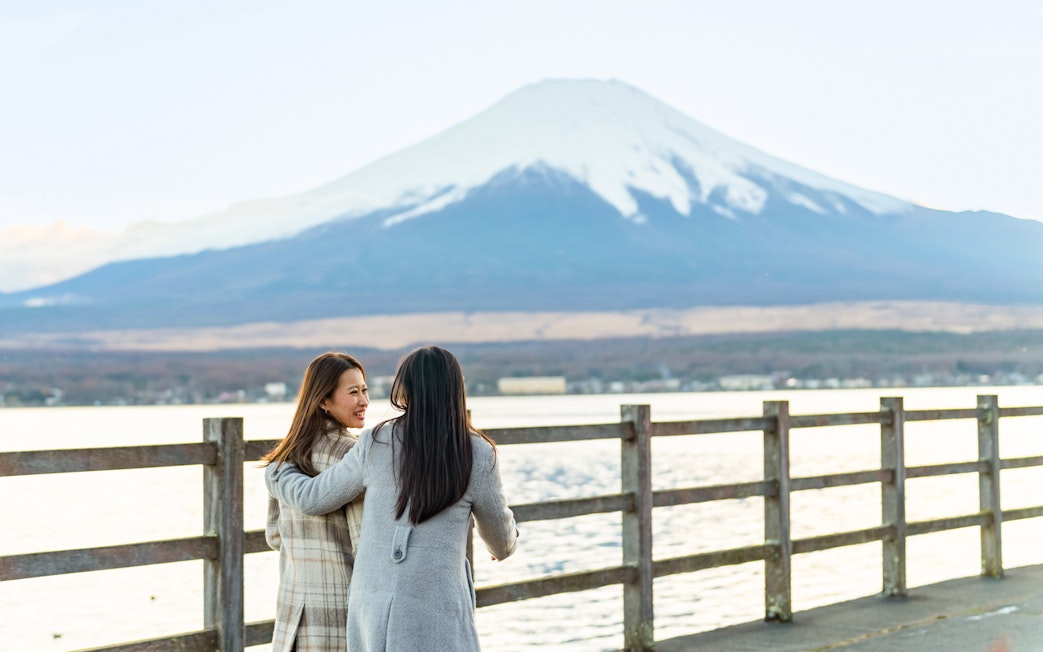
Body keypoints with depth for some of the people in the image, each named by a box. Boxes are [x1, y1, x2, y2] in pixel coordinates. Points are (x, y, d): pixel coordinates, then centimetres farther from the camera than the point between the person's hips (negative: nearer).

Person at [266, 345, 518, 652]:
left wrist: (275, 475, 32)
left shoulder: (376, 445, -3)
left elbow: (313, 498, 10)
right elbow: (502, 539, 7)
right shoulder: (477, 455, -7)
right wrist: (502, 545, 33)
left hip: (374, 606, 4)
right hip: (434, 616, -3)